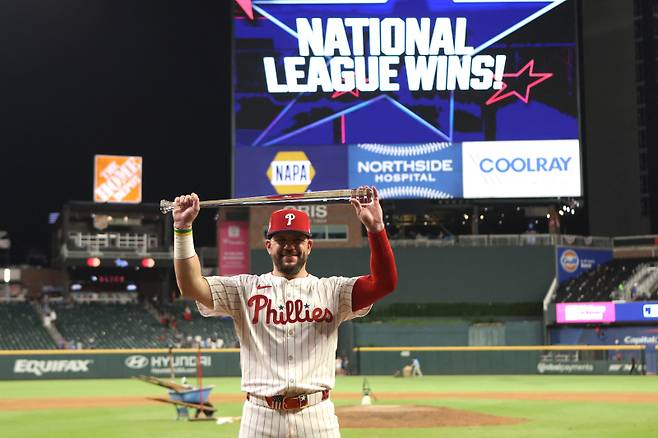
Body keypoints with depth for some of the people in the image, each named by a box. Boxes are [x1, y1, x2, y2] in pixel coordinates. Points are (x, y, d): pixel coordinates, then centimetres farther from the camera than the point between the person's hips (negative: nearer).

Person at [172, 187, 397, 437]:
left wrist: (375, 228, -18)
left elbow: (385, 283, -6)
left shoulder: (331, 291, 8)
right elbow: (191, 286, -3)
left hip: (317, 417, 0)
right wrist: (183, 228, -13)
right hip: (260, 417, 0)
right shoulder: (246, 289, 9)